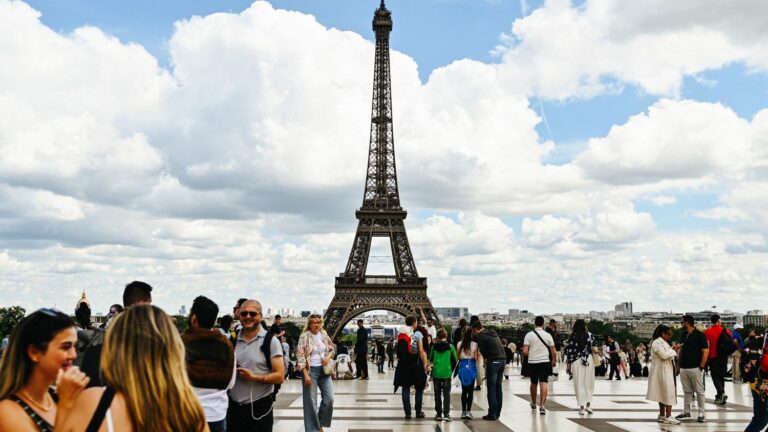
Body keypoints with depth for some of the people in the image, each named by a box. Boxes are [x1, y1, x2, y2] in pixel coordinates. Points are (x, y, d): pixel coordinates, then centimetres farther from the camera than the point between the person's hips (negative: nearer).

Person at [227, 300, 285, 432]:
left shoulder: (270, 341, -6)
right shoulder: (232, 339, 8)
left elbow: (280, 377, -10)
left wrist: (253, 377, -21)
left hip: (259, 408, -4)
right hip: (233, 406, 4)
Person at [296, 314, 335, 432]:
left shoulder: (324, 334, 4)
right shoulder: (304, 337, -11)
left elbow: (331, 348, 19)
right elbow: (300, 357, -13)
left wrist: (328, 357, -4)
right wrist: (306, 375, -18)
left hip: (324, 370, 5)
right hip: (310, 370, -5)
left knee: (329, 399, 2)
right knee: (311, 402, 0)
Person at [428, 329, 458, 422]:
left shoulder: (434, 346, -3)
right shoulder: (450, 346, -4)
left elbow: (430, 359, 6)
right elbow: (455, 360, 1)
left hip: (436, 373, 1)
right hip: (447, 373, -1)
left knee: (437, 394, 10)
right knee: (446, 394, 4)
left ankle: (438, 414, 11)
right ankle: (446, 414, -4)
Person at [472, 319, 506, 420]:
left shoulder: (480, 336, -6)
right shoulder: (492, 332, 18)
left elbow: (483, 351, -5)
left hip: (493, 361, -8)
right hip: (503, 359, 8)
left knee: (491, 388, -2)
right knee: (498, 387, 13)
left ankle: (492, 414, -1)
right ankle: (497, 412, 17)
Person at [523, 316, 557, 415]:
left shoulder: (529, 335, -3)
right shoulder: (547, 335, -2)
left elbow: (525, 351, -9)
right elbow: (553, 352, 0)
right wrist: (554, 360, 18)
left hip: (532, 362, 1)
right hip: (544, 362, -1)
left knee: (533, 383, 17)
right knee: (543, 383, -4)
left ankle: (533, 404, 35)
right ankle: (542, 406, -15)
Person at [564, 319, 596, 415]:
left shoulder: (572, 337, 0)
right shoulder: (589, 335, 1)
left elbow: (568, 351, -2)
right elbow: (595, 349, -5)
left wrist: (568, 364, 5)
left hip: (576, 361, 0)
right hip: (588, 360, 0)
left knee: (579, 383, 4)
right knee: (589, 382, 14)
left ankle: (582, 407, 4)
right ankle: (588, 404, 14)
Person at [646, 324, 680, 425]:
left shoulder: (663, 342, 19)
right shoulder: (657, 342, -15)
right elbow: (664, 355, -24)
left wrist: (673, 350, 6)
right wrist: (673, 350, -11)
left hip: (666, 371, 11)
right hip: (662, 371, -11)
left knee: (663, 393, 12)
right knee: (668, 393, -11)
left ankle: (662, 416, 16)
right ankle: (668, 417, -11)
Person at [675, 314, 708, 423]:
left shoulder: (699, 335, -7)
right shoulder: (683, 335, 12)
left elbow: (706, 351, -9)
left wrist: (701, 366, -13)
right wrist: (679, 363, 11)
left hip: (695, 368, -6)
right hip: (683, 368, 7)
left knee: (699, 391, 1)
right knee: (687, 391, 11)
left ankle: (701, 413, 6)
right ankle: (686, 412, 17)